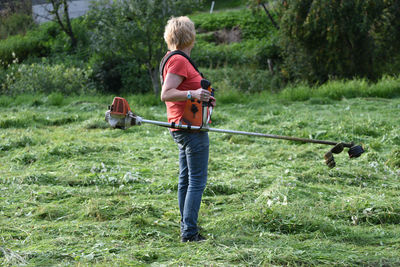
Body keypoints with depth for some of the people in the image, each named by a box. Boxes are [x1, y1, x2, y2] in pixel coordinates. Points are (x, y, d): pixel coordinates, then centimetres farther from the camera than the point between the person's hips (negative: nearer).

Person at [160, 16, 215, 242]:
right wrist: (192, 94, -32)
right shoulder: (179, 61, -16)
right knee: (197, 181, -8)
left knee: (186, 180, 14)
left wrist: (203, 98, 18)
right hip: (191, 128, -11)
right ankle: (189, 232, -8)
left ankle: (187, 230, 20)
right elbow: (166, 94, -23)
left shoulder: (173, 59, 16)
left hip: (183, 128, 11)